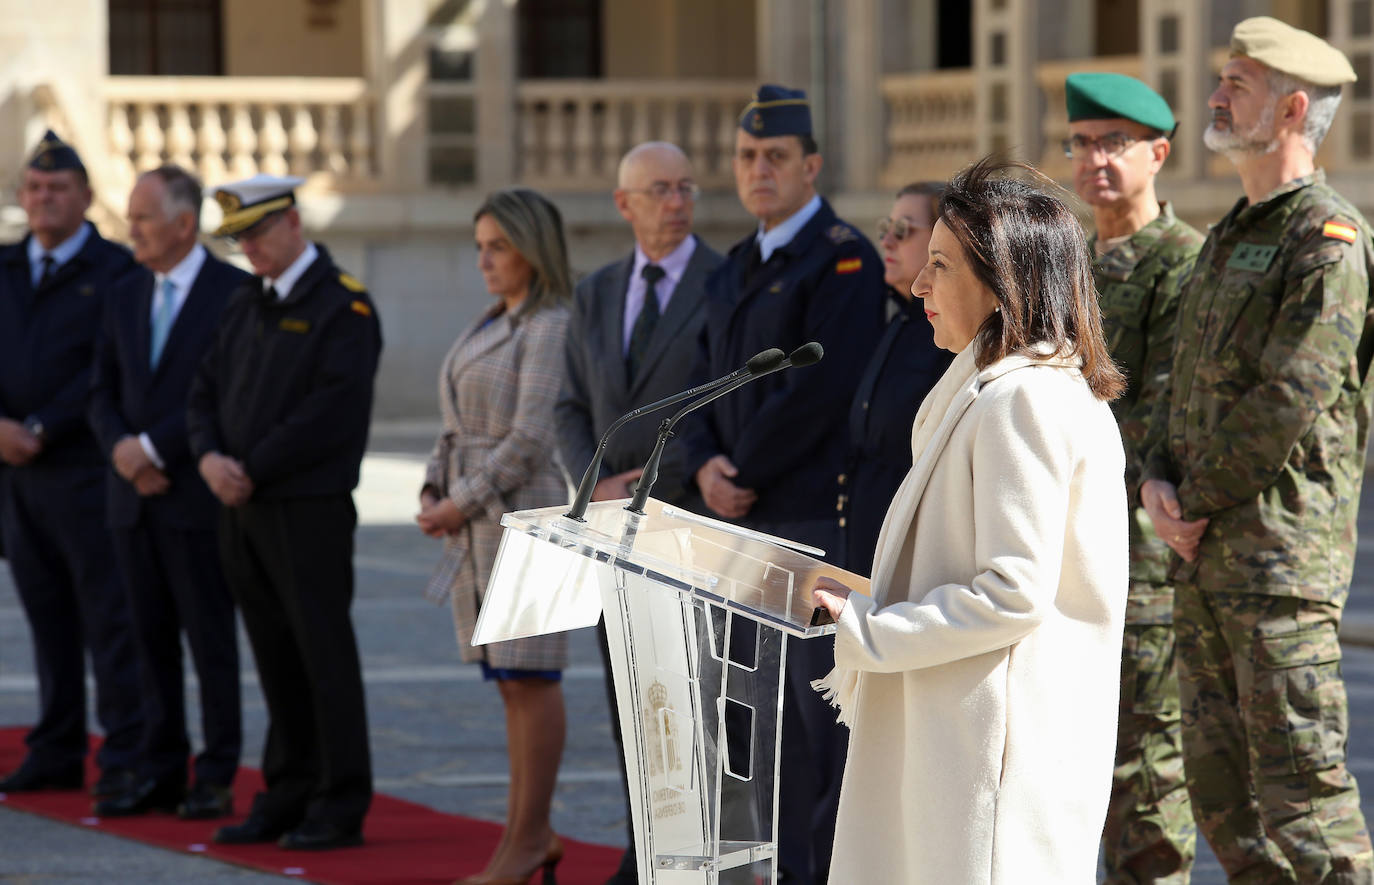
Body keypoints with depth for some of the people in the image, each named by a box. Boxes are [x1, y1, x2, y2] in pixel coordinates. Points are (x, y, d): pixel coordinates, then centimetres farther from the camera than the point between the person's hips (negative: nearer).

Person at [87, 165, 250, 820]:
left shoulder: (235, 293, -6)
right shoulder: (124, 298, 14)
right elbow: (102, 393, 13)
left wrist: (153, 446, -15)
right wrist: (123, 450, -6)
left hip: (199, 496, -6)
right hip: (133, 496, 6)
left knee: (211, 639, -2)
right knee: (151, 639, 8)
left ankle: (216, 780, 2)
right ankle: (159, 775, 12)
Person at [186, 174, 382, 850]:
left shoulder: (343, 306, -9)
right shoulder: (244, 305, 17)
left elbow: (333, 412, -17)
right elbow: (207, 389, 15)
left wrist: (253, 469, -15)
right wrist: (210, 457, -5)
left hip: (309, 509, -7)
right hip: (242, 509, 7)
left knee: (324, 655, -4)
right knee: (275, 657, 10)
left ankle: (340, 808, 0)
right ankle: (286, 796, 16)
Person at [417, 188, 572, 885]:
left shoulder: (551, 330, -11)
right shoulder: (491, 326, 17)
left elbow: (531, 438, -17)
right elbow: (458, 427, 18)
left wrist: (465, 503, -13)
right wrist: (434, 494, 4)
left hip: (524, 511, -9)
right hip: (473, 517, 9)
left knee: (529, 675, -5)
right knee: (512, 678, 9)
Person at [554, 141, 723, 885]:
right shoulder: (596, 295, 14)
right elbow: (572, 411, 13)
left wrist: (665, 479, -15)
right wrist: (597, 487, -5)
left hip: (694, 518, -6)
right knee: (629, 697, 8)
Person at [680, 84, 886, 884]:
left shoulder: (845, 261, -8)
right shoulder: (735, 270, 19)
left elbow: (819, 390, -16)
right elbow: (706, 383, 17)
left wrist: (747, 473, -11)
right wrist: (706, 465, -1)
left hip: (819, 516, -8)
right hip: (747, 519, 8)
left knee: (827, 701, -7)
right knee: (772, 709, 9)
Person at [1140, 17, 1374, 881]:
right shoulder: (1231, 236, 19)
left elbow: (1294, 398, -18)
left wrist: (1199, 501, -11)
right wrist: (1161, 477, 1)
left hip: (1282, 549, -9)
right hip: (1205, 554, 9)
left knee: (1301, 779, -9)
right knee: (1220, 782, 12)